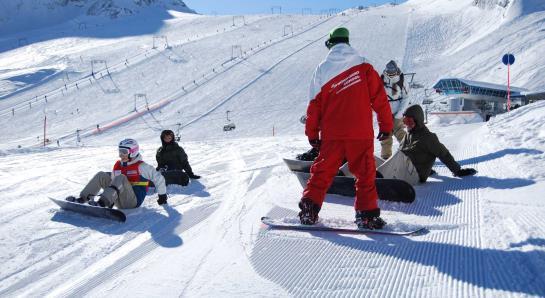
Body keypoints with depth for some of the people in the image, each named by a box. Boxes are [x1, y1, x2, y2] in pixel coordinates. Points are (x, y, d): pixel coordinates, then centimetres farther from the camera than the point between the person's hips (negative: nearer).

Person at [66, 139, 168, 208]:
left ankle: (102, 203, -45)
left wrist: (162, 195, 5)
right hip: (119, 202, 7)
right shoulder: (118, 165, 13)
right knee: (101, 175, -4)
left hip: (133, 201, -6)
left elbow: (158, 178, -2)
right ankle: (83, 198, -16)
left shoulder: (141, 166, -5)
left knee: (121, 178, -30)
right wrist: (111, 199, 10)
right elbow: (113, 181, 21)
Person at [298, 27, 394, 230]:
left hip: (332, 134, 2)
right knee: (365, 174, 7)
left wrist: (312, 134, 13)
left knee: (322, 171, 11)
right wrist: (386, 125, 7)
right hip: (360, 133, -2)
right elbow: (379, 97, -1)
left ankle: (309, 210, 10)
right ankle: (367, 215, 5)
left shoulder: (322, 70, 3)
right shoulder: (363, 66, 0)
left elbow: (314, 105, 5)